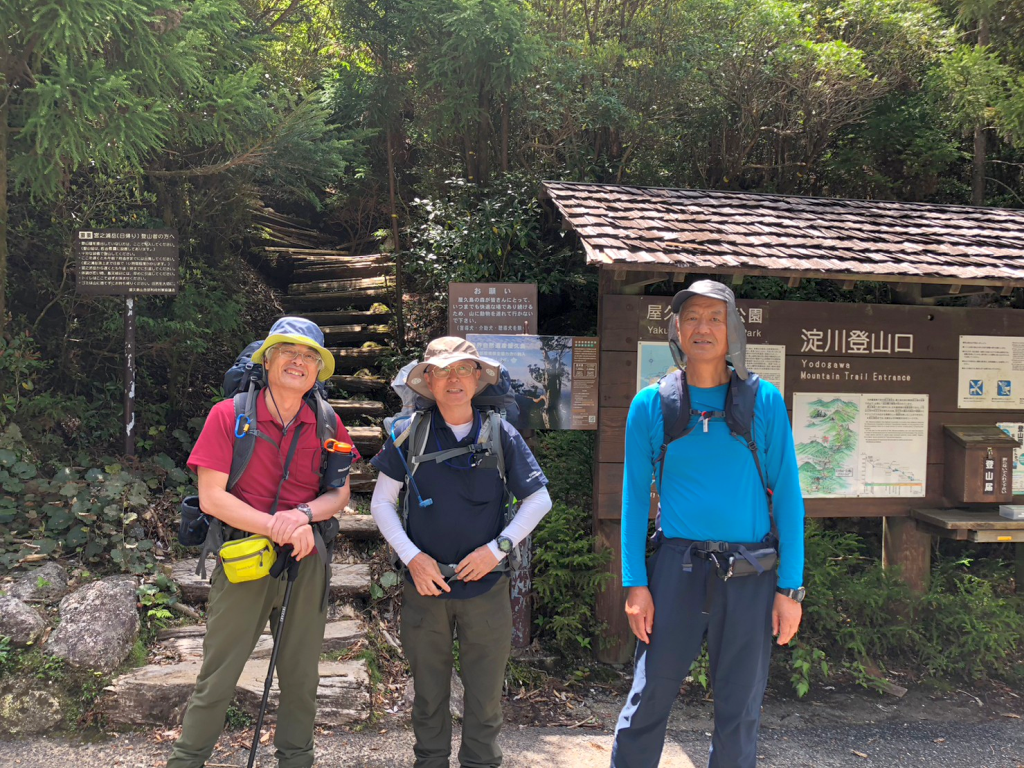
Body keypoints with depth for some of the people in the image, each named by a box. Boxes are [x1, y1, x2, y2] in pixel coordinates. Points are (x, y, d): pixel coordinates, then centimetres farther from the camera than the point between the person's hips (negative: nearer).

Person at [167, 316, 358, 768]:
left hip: (306, 562, 3)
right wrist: (277, 527, -17)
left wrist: (303, 514, -14)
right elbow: (211, 498, -11)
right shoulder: (228, 416, -6)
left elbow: (340, 494, 7)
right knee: (217, 676, 3)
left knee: (301, 677, 13)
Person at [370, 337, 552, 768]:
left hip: (487, 584, 0)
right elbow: (381, 503, 3)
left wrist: (498, 547, -7)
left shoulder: (501, 435, 0)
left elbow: (539, 500, 5)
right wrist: (412, 556, -8)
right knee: (428, 692, 13)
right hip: (426, 583, 0)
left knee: (485, 694, 8)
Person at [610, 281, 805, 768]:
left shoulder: (764, 402, 0)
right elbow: (634, 496, 3)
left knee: (739, 710, 10)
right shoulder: (650, 404, 1)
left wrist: (790, 588, -3)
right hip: (676, 567, 0)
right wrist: (635, 584, -3)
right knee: (648, 700, 4)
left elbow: (787, 495, 1)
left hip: (749, 574, 0)